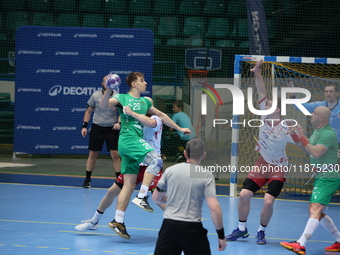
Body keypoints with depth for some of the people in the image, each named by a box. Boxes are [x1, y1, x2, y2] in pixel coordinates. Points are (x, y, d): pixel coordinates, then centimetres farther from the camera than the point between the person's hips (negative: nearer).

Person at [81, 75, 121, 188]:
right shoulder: (95, 96, -1)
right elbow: (88, 111, 7)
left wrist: (119, 123, -9)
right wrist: (84, 126, 0)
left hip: (112, 129, 0)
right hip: (97, 128, 0)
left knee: (115, 154, -5)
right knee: (92, 154, 3)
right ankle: (87, 179, 14)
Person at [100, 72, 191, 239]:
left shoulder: (145, 101, 20)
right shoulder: (122, 98, 1)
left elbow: (161, 116, 31)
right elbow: (103, 105, -14)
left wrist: (179, 128, 33)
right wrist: (108, 90, -31)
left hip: (137, 141, 8)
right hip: (128, 139, -8)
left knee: (129, 183, 4)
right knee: (156, 160, -25)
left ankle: (118, 221, 5)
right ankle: (141, 197, -23)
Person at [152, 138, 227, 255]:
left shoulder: (170, 170, 3)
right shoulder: (206, 176, -5)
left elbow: (155, 198, 13)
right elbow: (214, 208, -13)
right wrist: (221, 236, -6)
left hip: (169, 224, 2)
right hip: (192, 228, -2)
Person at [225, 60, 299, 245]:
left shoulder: (285, 130, -21)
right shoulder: (265, 117, -8)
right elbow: (262, 94, -10)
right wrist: (257, 75, -18)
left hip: (278, 168, -5)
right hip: (262, 165, 5)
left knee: (268, 201, -17)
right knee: (244, 194, -5)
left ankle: (261, 232, 6)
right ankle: (242, 229, 12)